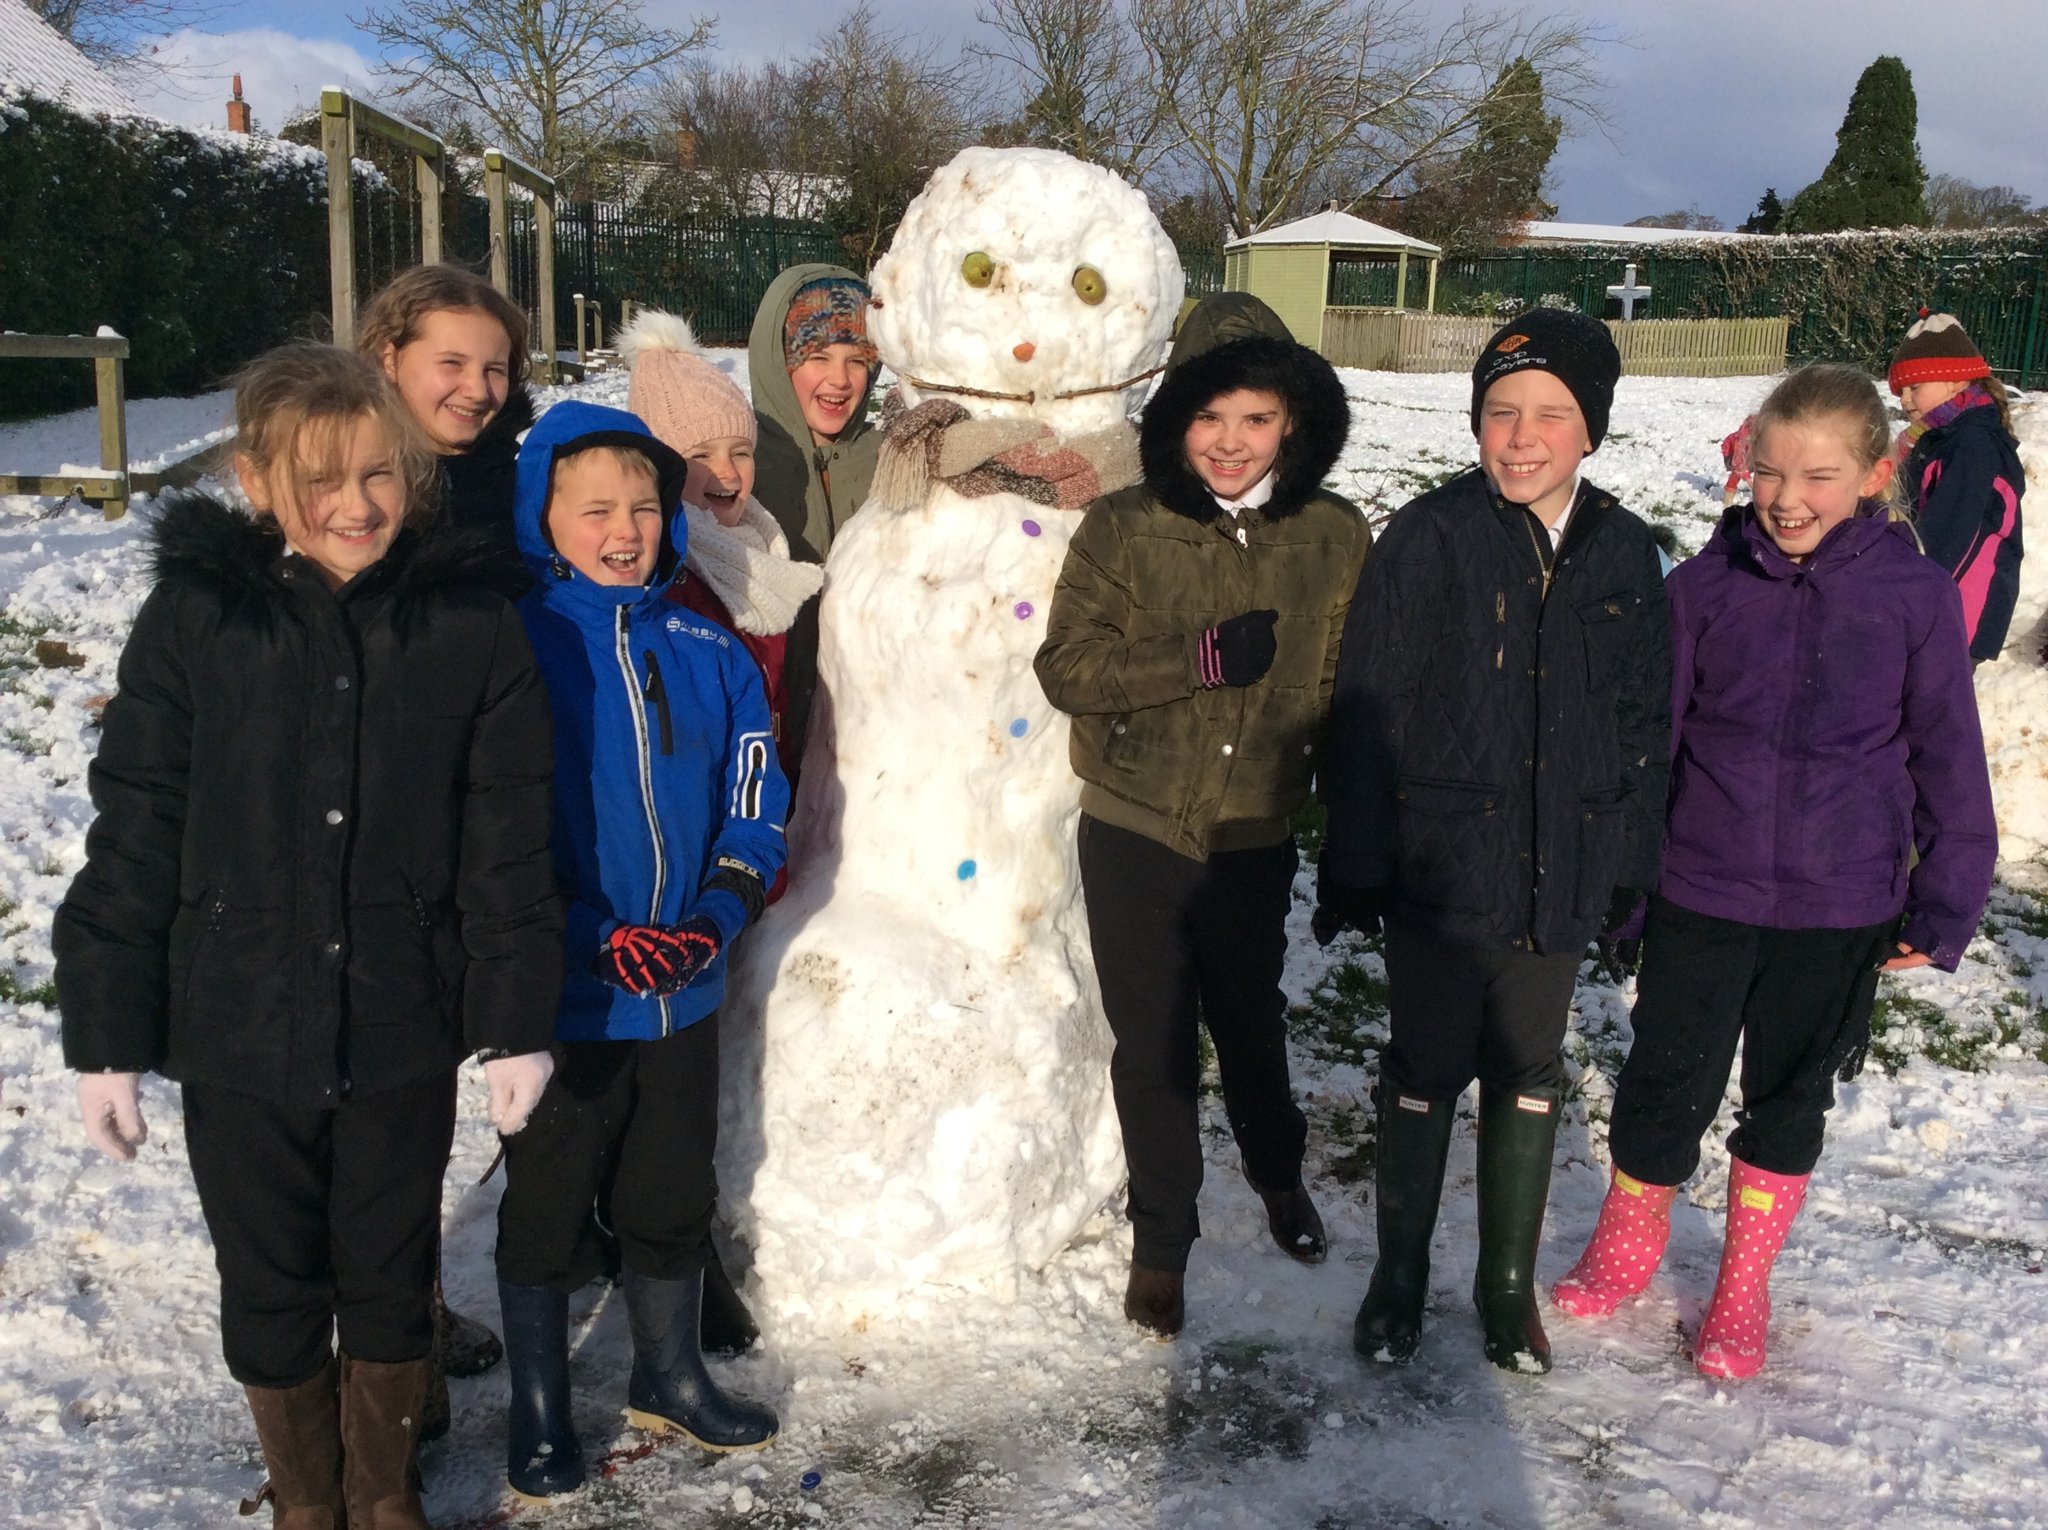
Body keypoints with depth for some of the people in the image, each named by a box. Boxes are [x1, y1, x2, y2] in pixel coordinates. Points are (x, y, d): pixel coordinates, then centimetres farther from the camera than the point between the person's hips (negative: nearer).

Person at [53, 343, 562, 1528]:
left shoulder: (471, 621, -7)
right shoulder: (195, 616, -8)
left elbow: (509, 841, -4)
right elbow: (133, 838, -4)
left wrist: (517, 1020, -4)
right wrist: (108, 1033, -3)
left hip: (404, 1035, 0)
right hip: (238, 1033, 0)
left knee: (392, 1277, 17)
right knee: (271, 1291, 16)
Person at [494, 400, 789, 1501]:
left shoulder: (710, 655, 1)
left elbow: (755, 811, 2)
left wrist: (712, 923, -13)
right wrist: (601, 944, -18)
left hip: (685, 994, 4)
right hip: (561, 997, -4)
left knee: (673, 1199, 20)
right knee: (545, 1206, 13)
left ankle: (669, 1376, 41)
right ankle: (537, 1410, 33)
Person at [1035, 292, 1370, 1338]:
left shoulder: (1335, 537, -4)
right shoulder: (1121, 529, -8)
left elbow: (1347, 691, 3)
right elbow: (1066, 667, -12)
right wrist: (1200, 659, -23)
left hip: (1255, 838, 1)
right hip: (1135, 832, -1)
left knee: (1250, 1020, 19)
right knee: (1153, 1046, 10)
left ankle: (1278, 1174, 50)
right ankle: (1162, 1240, 31)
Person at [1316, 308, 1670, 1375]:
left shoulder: (1623, 553, 2)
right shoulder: (1428, 538, -10)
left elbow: (1645, 721, 10)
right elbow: (1365, 712, -9)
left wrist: (1629, 866, 8)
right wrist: (1352, 868, -10)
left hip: (1560, 876, 3)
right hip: (1439, 861, -3)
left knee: (1529, 1077, 16)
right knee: (1425, 1073, 10)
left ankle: (1508, 1281, 34)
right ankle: (1400, 1274, 30)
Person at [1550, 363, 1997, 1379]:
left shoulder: (1916, 595, -8)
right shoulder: (1704, 586, -6)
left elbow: (1948, 758, 0)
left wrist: (1946, 904, 0)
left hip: (1841, 909, 0)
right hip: (1701, 894, 0)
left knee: (1790, 1097, 15)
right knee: (1666, 1085, 9)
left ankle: (1744, 1288, 35)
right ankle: (1628, 1245, 36)